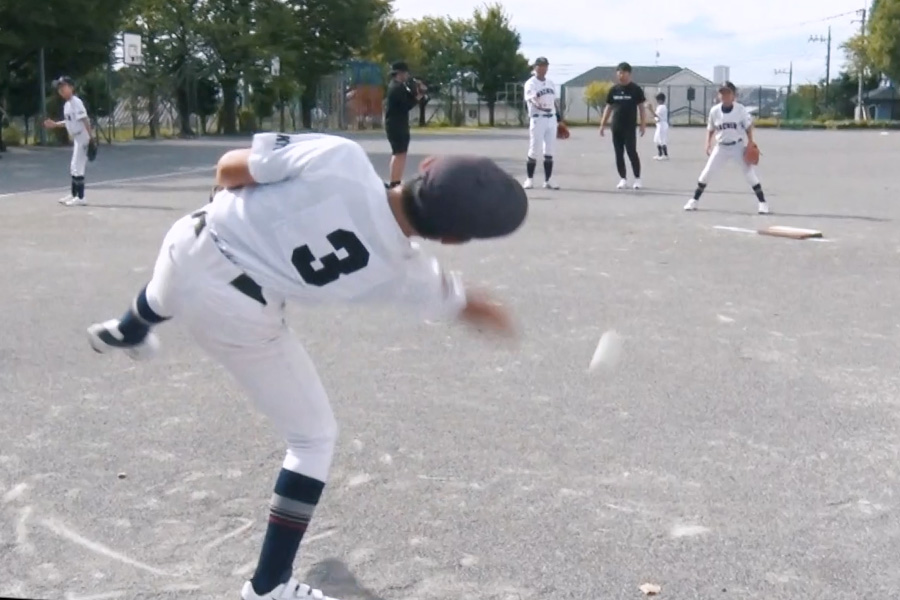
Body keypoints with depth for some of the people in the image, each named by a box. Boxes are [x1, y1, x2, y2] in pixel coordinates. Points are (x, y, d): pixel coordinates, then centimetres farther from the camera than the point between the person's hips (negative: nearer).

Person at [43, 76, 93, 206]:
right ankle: (74, 195, 28)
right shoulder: (67, 104, 13)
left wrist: (91, 136, -27)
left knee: (77, 168, -9)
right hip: (76, 139, 10)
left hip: (82, 138, -10)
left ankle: (81, 198, -5)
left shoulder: (76, 102, -16)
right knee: (73, 168, 17)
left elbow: (85, 120, -22)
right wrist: (55, 124, 16)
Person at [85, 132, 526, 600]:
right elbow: (457, 302, 7)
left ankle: (123, 333, 80)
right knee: (314, 438, 15)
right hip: (237, 318, -4)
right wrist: (492, 315, 30)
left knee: (161, 297, 42)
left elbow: (228, 168, -12)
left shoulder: (339, 158, -23)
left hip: (189, 249, 4)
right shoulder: (402, 271, -15)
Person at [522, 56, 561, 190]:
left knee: (549, 151, 6)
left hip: (551, 119, 6)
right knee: (534, 150, -4)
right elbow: (530, 99, -19)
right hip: (538, 119, -5)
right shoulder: (530, 83, -4)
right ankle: (529, 179, 6)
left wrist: (559, 119, 15)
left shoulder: (551, 83, 16)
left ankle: (548, 180, 10)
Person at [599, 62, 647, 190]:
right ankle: (623, 179, 13)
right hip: (616, 127, 4)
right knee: (619, 154, 5)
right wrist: (603, 124, 8)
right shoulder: (613, 89, 8)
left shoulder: (636, 89, -3)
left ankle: (637, 178, 3)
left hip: (630, 127, -4)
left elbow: (641, 107, 0)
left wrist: (643, 124, -6)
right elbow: (608, 107, 13)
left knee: (632, 152, -7)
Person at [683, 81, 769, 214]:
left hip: (738, 146, -2)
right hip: (721, 147, 2)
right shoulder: (714, 110, -5)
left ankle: (762, 202, 2)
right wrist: (708, 144, -3)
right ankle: (694, 200, 12)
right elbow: (710, 129, 9)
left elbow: (748, 127, -2)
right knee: (706, 172, 0)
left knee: (750, 173, -6)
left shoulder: (741, 109, -11)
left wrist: (751, 144, -10)